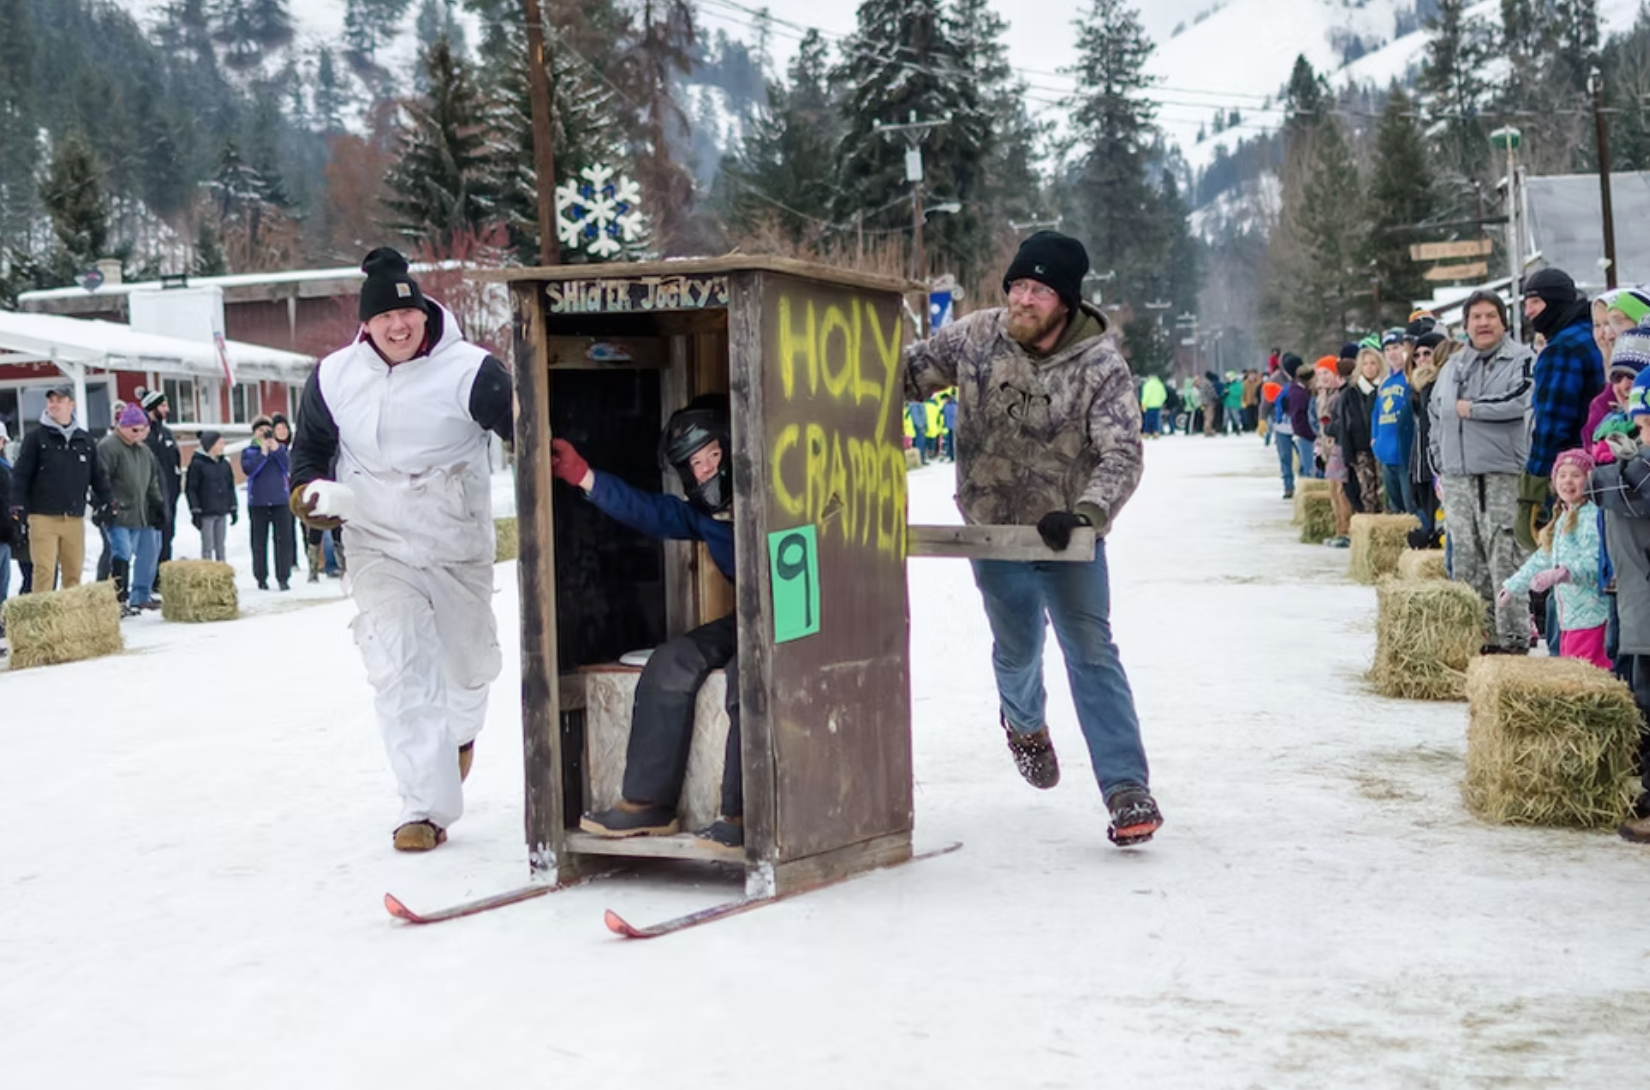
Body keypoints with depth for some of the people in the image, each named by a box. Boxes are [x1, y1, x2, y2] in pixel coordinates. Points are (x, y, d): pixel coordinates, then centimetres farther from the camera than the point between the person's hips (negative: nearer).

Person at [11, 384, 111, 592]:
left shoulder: (84, 440, 11)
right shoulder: (36, 438, 0)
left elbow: (97, 474, 17)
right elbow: (21, 474, -4)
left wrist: (104, 502, 11)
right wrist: (18, 506, -12)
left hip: (75, 518, 4)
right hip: (44, 517, -4)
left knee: (74, 571, 6)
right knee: (44, 570, -8)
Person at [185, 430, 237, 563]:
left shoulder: (225, 464, 9)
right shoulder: (197, 464, -8)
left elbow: (230, 487, 16)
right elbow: (190, 489, -8)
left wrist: (234, 509, 12)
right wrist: (195, 512, -12)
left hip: (222, 512, 5)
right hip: (206, 513, -5)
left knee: (220, 546, 11)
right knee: (207, 547, -2)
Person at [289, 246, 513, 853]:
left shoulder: (468, 372, -14)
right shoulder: (334, 378, -3)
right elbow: (310, 447, 12)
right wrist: (310, 491, -7)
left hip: (459, 546, 0)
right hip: (378, 545, 0)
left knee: (468, 661, 18)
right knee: (397, 670, -14)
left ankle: (461, 730, 55)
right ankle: (425, 808, -10)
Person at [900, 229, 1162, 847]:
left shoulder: (1101, 364, -17)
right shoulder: (975, 337, -11)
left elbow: (1122, 456, -23)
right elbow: (910, 371, 2)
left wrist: (1086, 514, -39)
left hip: (1069, 535, -2)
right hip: (993, 529, 2)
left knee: (1091, 652, -6)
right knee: (1017, 646, 16)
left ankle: (1127, 789, -5)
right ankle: (1023, 719, 50)